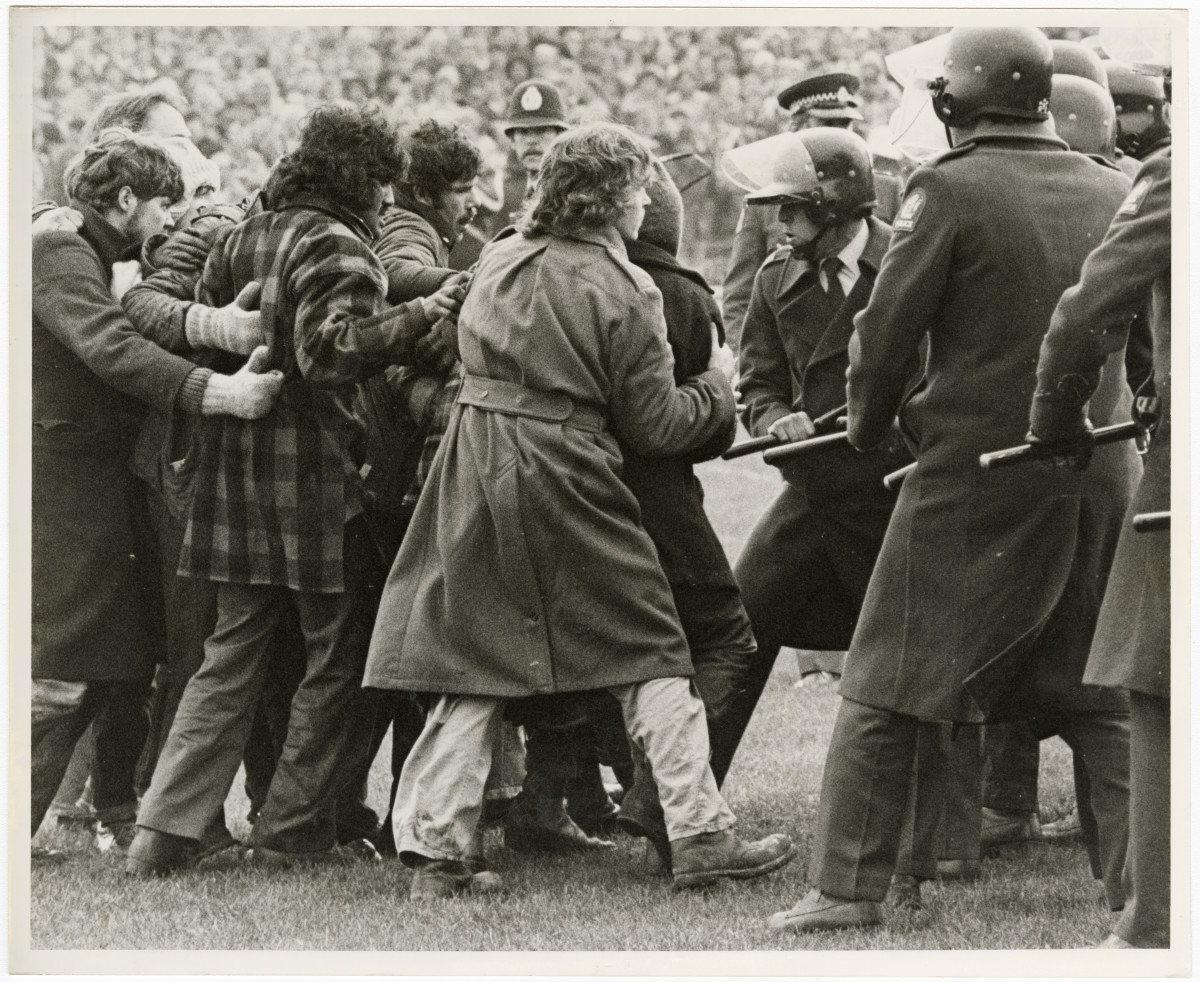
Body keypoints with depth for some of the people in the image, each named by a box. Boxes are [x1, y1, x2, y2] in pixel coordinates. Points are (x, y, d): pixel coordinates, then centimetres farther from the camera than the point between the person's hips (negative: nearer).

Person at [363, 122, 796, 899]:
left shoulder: (498, 262, 7)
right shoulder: (624, 290, -9)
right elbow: (655, 425, -6)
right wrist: (719, 392, 12)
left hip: (476, 476, 5)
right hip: (566, 481, -5)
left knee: (473, 665, 8)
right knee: (649, 656, 7)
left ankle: (436, 849, 4)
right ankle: (700, 835, 6)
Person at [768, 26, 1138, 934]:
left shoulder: (950, 191, -11)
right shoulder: (1115, 193, 4)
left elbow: (885, 334, -7)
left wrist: (871, 424, 10)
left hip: (973, 477, -4)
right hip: (1101, 476, 4)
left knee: (886, 688, 5)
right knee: (1100, 696, 14)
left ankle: (848, 888, 5)